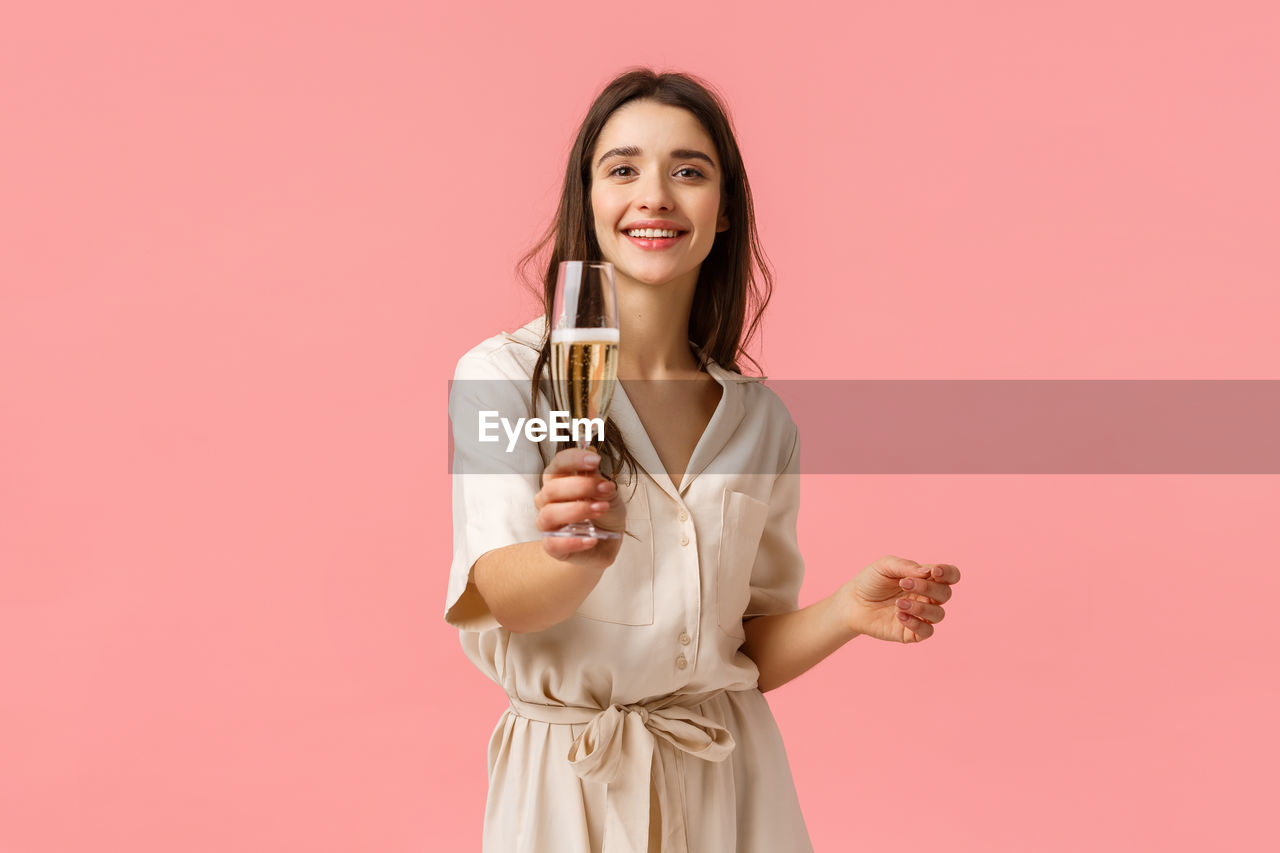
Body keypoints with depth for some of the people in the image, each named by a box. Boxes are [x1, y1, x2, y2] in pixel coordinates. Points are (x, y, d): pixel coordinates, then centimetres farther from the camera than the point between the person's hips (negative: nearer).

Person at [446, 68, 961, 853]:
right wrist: (577, 552, -39)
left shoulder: (761, 419, 3)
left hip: (729, 783, 3)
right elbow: (499, 597, -20)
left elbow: (752, 651, 7)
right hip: (567, 781, -3)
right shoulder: (504, 375, -8)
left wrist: (850, 612, -11)